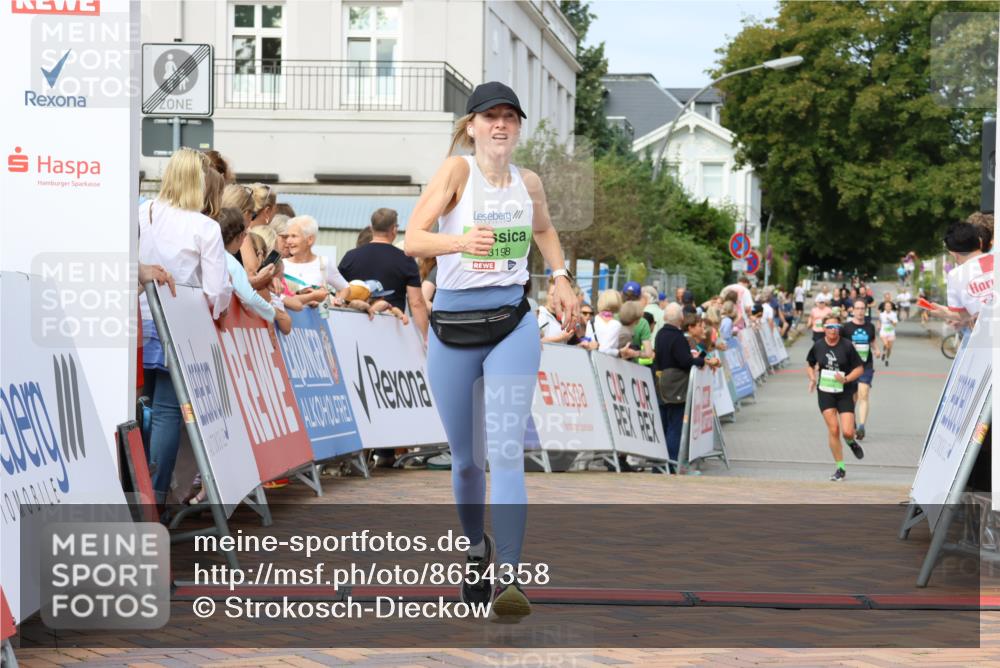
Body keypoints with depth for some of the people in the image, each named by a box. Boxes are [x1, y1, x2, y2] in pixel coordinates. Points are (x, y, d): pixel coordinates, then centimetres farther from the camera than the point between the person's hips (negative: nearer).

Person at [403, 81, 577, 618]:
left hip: (512, 322, 1)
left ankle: (508, 575, -18)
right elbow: (412, 240, -18)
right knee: (465, 458, 11)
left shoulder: (528, 183, 6)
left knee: (506, 451, -14)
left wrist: (561, 279, 16)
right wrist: (461, 241, -36)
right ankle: (476, 548, 37)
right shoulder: (457, 170, -7)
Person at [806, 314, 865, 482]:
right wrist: (813, 378, -2)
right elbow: (810, 364, 17)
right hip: (825, 393, 2)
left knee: (847, 432, -10)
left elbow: (860, 368, -3)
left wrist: (846, 379, -18)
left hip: (845, 393, -2)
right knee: (833, 430, -5)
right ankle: (840, 468, 7)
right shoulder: (818, 346, 0)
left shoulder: (847, 346, -8)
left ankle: (851, 442, 30)